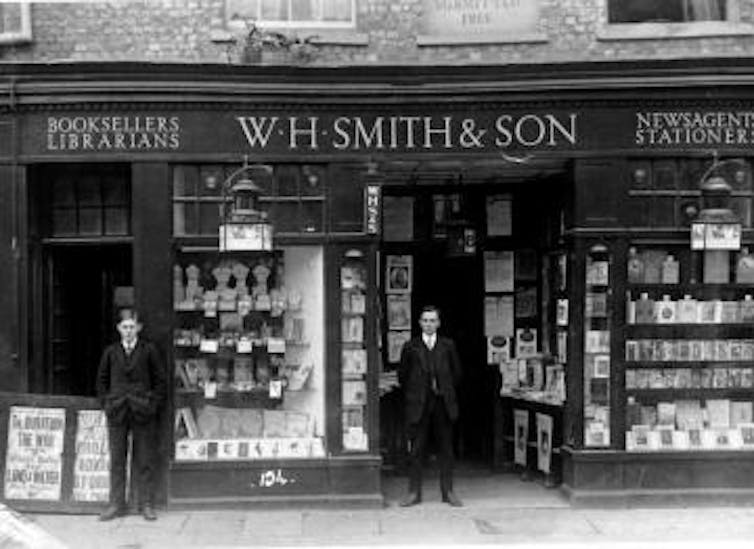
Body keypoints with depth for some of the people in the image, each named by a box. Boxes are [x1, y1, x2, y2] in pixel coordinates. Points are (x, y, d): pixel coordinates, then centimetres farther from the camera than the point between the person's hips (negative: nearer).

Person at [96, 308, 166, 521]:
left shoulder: (149, 351, 0)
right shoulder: (111, 352, 6)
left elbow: (160, 381, 4)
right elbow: (101, 381, 15)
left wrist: (152, 403, -4)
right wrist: (106, 403, 4)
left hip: (142, 414, -2)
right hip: (117, 413, 2)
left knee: (144, 461, 3)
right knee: (116, 460, 6)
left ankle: (146, 504, 12)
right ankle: (116, 504, 15)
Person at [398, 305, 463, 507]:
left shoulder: (448, 345, 7)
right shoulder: (410, 347, 3)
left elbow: (456, 372, 14)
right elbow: (402, 375, 9)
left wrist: (446, 391, 10)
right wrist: (413, 394, 8)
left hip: (443, 404, 1)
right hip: (418, 405, -1)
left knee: (446, 449, 6)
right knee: (416, 450, 1)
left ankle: (448, 492, 13)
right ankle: (414, 492, 8)